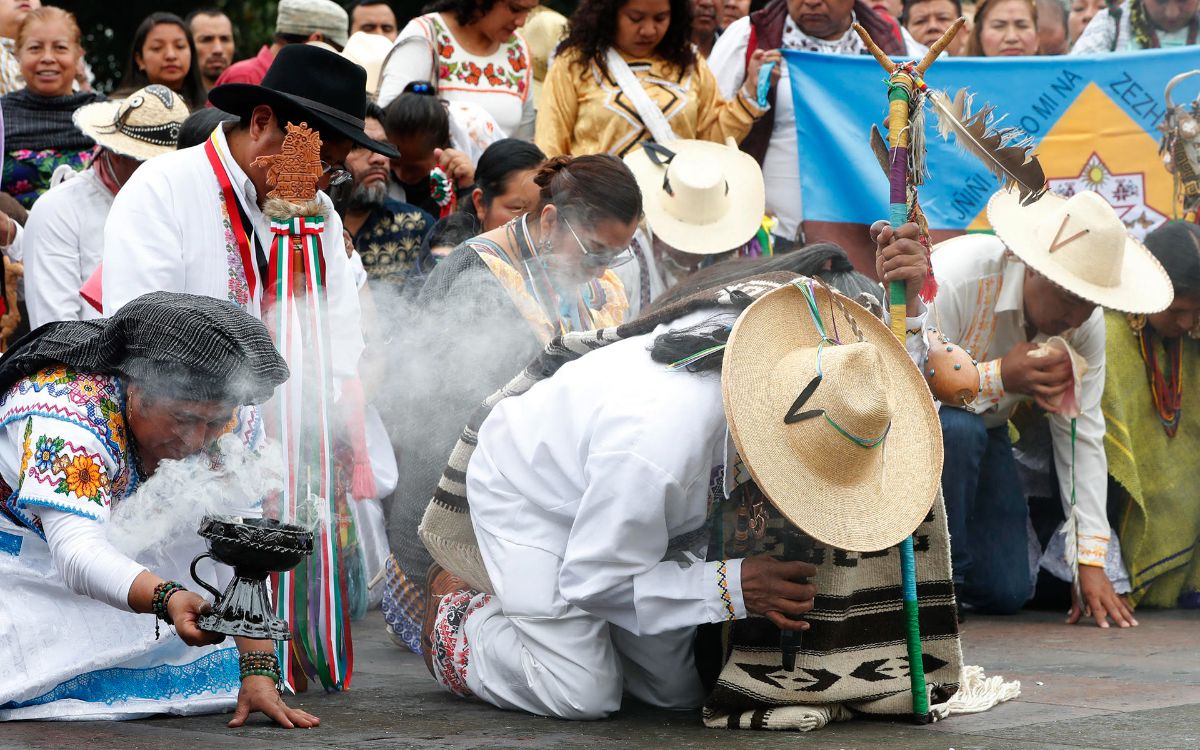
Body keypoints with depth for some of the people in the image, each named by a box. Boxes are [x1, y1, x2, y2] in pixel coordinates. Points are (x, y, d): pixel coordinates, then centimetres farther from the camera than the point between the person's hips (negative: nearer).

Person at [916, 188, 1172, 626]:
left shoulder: (1086, 322, -14)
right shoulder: (956, 278, -34)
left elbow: (1082, 435, -13)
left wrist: (1092, 562, -18)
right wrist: (1000, 377, -43)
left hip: (984, 427, 5)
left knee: (1006, 593, -5)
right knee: (960, 430, -40)